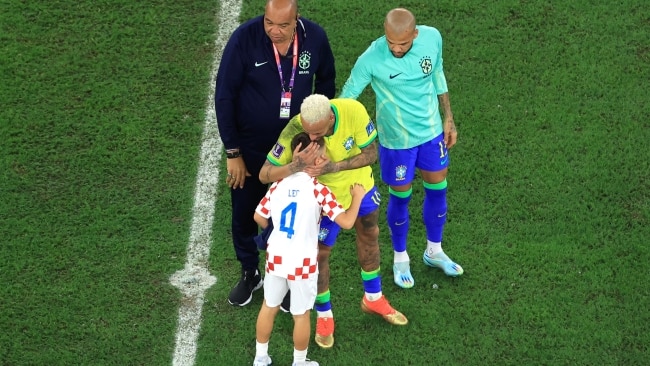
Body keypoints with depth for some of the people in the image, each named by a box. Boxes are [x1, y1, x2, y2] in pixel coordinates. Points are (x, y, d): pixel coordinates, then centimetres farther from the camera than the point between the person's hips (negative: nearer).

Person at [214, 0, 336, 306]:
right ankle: (249, 273, 40)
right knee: (244, 213, 15)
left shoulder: (315, 37, -17)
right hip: (250, 147, -1)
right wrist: (232, 153, -13)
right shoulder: (244, 38, -23)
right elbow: (224, 97, -15)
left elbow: (326, 81, 3)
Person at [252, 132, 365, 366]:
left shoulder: (279, 185, -4)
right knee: (301, 315, 14)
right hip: (302, 263, -4)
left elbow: (259, 218, 5)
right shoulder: (319, 191, -18)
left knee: (269, 307, 21)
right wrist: (357, 196, -5)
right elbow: (346, 222, -21)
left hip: (276, 257, 4)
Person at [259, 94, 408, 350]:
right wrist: (295, 167, -52)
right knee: (320, 254, 7)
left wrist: (335, 167, -40)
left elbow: (370, 154, -24)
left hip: (361, 185, 3)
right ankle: (324, 315, 33)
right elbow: (265, 174, -32)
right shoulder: (295, 131, -37)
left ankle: (373, 298, 47)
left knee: (369, 236, 22)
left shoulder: (353, 111, -36)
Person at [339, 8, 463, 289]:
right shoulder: (371, 59, -29)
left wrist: (448, 118, 8)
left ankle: (434, 251, 43)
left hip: (432, 131, 4)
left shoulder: (432, 38, -18)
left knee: (437, 190, 19)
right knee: (400, 197, 13)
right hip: (397, 139, -4)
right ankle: (400, 258, 38)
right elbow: (346, 97, -18)